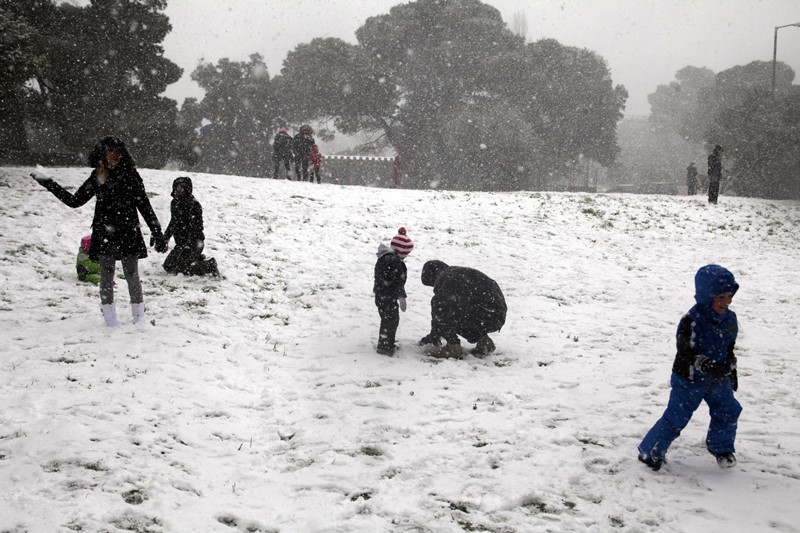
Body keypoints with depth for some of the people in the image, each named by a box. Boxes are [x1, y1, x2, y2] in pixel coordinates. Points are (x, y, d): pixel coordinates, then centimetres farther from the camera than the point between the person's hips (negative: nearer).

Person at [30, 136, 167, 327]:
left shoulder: (130, 175, -1)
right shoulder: (97, 177, 7)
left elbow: (144, 205, 0)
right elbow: (74, 201, 13)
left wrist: (156, 232, -5)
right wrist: (49, 183, 11)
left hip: (129, 233, -2)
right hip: (104, 235, 3)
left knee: (132, 275, 0)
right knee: (106, 275, 6)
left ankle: (139, 316, 11)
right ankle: (110, 317, 13)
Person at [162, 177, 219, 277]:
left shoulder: (193, 204, -15)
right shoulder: (174, 203, 10)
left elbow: (197, 223, -22)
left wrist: (199, 239, -31)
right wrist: (166, 236, 24)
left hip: (193, 242, -9)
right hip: (181, 243, 9)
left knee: (184, 268, -16)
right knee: (168, 266, 13)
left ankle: (210, 265, 6)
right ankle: (199, 258, 23)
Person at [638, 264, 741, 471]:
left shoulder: (729, 319, -2)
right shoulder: (692, 321, -26)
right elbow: (687, 353, -27)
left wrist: (731, 370, 16)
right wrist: (709, 366, -38)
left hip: (717, 378, 7)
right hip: (689, 379, -7)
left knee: (728, 411, 12)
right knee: (676, 417, -3)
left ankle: (721, 447, 37)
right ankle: (651, 452, 11)